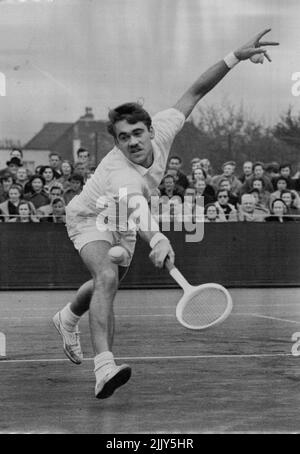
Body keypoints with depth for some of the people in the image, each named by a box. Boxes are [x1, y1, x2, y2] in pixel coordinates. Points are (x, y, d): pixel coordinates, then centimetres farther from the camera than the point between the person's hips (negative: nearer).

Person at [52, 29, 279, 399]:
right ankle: (104, 368, -42)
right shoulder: (120, 173, -43)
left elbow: (194, 93, -19)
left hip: (122, 226, 7)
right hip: (89, 217, -7)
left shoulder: (160, 131, -27)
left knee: (105, 286, 23)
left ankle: (68, 319, 57)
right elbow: (136, 208, -64)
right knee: (107, 276, -33)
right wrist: (156, 239, -83)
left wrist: (235, 57, -27)